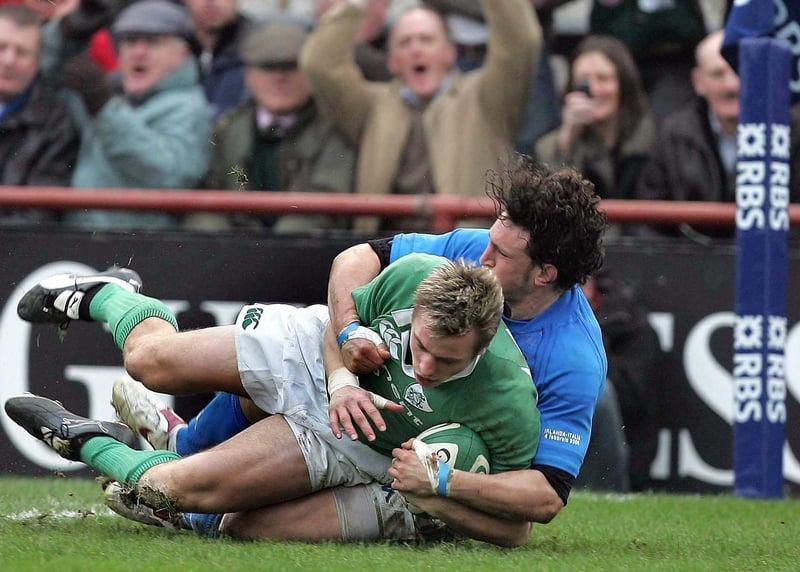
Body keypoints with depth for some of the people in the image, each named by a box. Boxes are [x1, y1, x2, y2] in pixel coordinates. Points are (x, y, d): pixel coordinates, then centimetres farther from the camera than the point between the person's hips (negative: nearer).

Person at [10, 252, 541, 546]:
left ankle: (86, 443, 18)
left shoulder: (509, 405, -38)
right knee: (152, 359, 2)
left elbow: (514, 526, -24)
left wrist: (434, 495, -36)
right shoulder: (413, 276, -31)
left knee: (175, 488, -13)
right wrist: (341, 380, -26)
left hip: (354, 444, -2)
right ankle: (109, 295, 39)